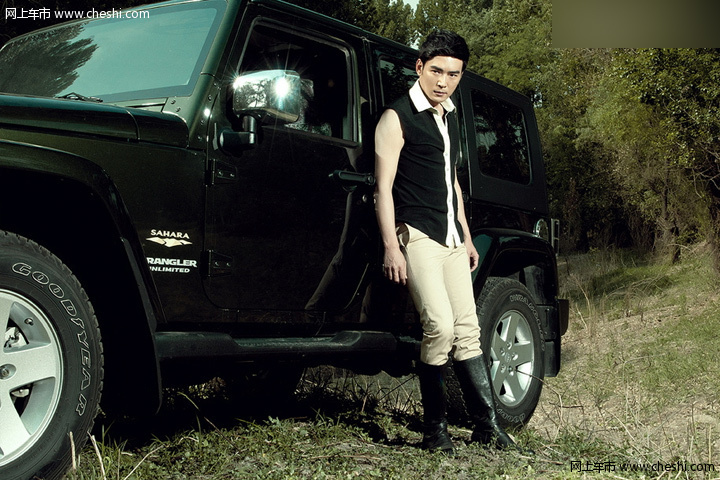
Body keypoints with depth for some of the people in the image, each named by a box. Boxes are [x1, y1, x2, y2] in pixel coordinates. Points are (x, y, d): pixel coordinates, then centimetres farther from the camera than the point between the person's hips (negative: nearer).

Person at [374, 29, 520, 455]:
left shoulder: (450, 117, 18)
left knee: (467, 329, 5)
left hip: (451, 238, 7)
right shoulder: (398, 118, -5)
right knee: (440, 326, -17)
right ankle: (435, 429, -5)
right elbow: (384, 188, -9)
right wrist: (391, 246, -17)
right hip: (417, 235, -7)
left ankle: (488, 425, 10)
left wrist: (467, 237, 23)